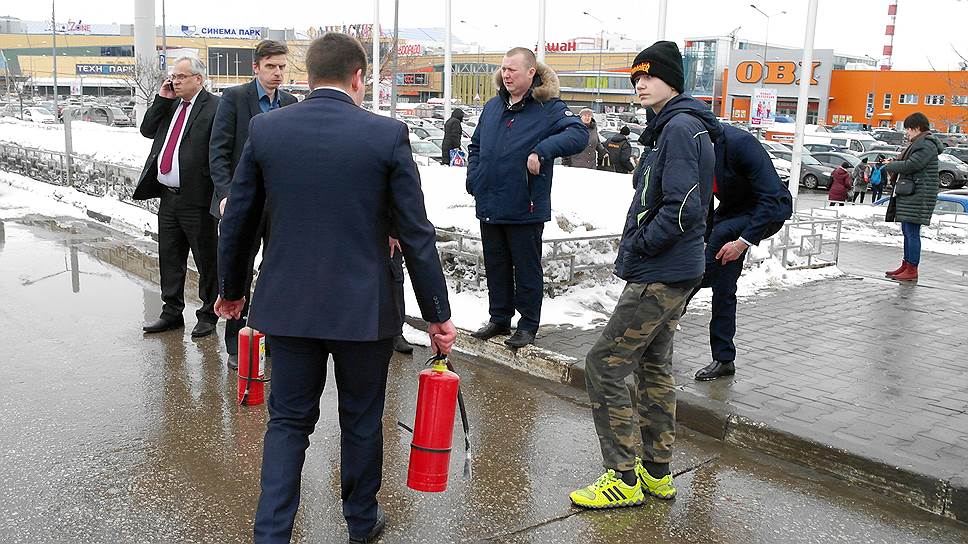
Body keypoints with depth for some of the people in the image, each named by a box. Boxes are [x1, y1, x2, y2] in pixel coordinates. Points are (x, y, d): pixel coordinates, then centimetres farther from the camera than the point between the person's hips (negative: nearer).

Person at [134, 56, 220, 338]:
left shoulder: (215, 108, -10)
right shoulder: (170, 105, 14)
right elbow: (146, 130, 14)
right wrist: (162, 100, 3)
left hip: (197, 199, -8)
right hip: (168, 196, 8)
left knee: (206, 260, 4)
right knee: (169, 258, 16)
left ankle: (208, 315, 17)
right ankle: (172, 312, 29)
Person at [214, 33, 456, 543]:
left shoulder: (265, 128, -2)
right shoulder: (387, 134, -9)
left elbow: (236, 221, 5)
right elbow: (416, 235, -7)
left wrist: (231, 289, 21)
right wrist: (438, 314, 1)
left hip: (288, 305, 2)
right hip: (363, 308, -1)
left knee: (288, 420, 15)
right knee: (362, 421, 17)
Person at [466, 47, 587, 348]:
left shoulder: (548, 108, -8)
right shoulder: (492, 107, 11)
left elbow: (579, 134, -21)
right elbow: (476, 145, 22)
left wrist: (543, 150, -32)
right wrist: (473, 178, 7)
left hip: (525, 207, -6)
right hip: (489, 205, 6)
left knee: (527, 268, 6)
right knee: (496, 267, 16)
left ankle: (528, 326, 19)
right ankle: (499, 319, 31)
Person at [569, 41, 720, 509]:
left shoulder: (679, 128, -17)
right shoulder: (675, 127, 16)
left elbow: (682, 208, -25)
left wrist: (637, 248, -15)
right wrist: (638, 248, 11)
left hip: (659, 276, -11)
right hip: (673, 272, 11)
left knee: (604, 366, -6)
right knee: (653, 366, 17)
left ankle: (624, 479, 2)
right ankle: (657, 473, 28)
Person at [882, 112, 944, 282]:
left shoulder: (927, 144, -13)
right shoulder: (919, 143, 20)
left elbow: (911, 165, -20)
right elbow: (906, 161, 24)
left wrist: (889, 166, -6)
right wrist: (894, 162, 4)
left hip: (918, 196, -11)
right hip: (909, 194, 11)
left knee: (912, 232, -9)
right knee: (907, 231, 14)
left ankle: (912, 270, -6)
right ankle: (906, 265, 22)